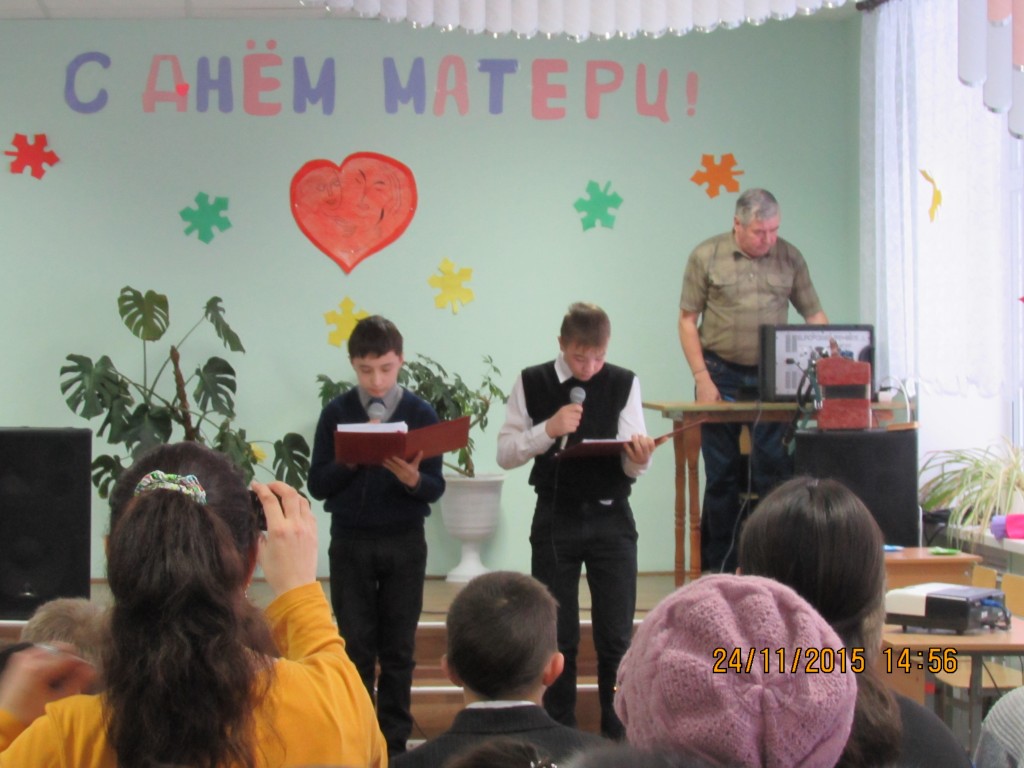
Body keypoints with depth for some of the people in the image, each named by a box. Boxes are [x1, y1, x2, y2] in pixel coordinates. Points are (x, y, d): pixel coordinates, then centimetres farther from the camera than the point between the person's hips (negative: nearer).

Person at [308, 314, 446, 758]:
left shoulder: (421, 413, -2)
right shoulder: (337, 413, -1)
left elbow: (436, 488, -3)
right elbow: (318, 485, -4)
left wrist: (413, 479, -24)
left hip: (404, 543, 0)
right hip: (350, 542, 0)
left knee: (399, 650, 6)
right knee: (356, 648, 4)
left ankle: (395, 742, 15)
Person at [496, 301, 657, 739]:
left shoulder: (623, 383, -1)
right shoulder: (532, 384, -1)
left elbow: (633, 467, -4)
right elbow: (505, 454, -3)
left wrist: (639, 457, -28)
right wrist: (546, 430, -19)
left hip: (611, 519, 0)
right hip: (555, 519, 0)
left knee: (617, 638, 1)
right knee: (558, 637, 7)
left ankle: (618, 737, 11)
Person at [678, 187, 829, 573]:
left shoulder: (790, 258, 4)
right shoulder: (706, 256, -2)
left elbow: (814, 314, 7)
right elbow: (687, 321, 0)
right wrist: (702, 378, -7)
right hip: (722, 376, -1)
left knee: (775, 472, -2)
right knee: (722, 477, 5)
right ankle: (718, 569, 13)